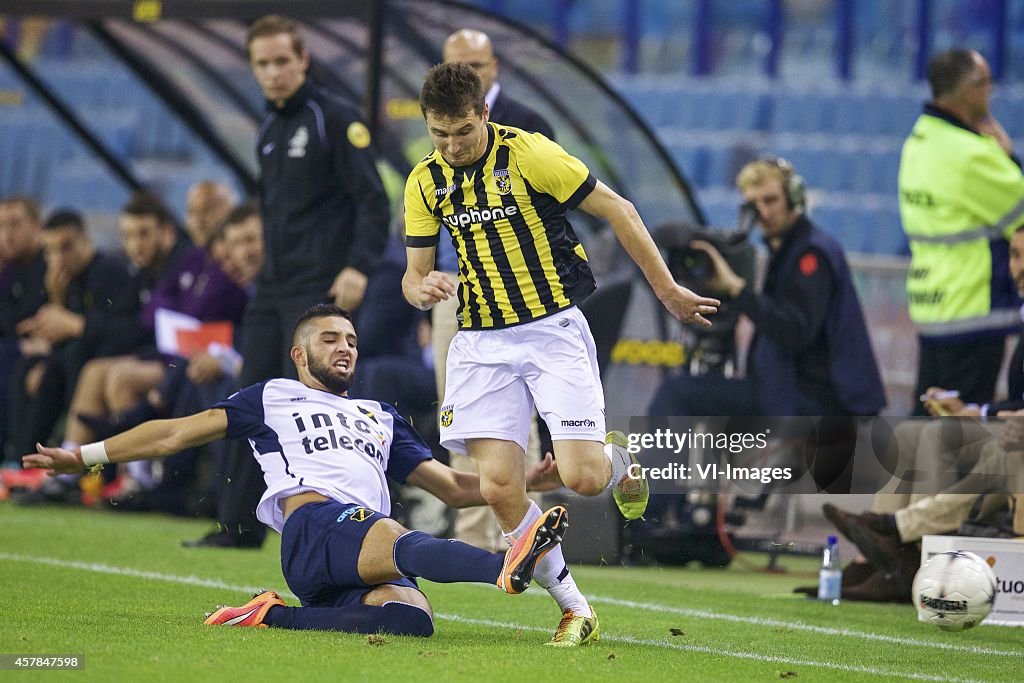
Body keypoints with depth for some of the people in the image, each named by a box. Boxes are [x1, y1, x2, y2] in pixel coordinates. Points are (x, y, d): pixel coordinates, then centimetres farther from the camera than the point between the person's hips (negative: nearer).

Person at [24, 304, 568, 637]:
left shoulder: (381, 418, 38)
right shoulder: (274, 398, 27)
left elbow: (454, 488, 36)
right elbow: (177, 433, 25)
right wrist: (83, 456, 19)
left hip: (365, 567, 5)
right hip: (313, 522, -5)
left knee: (411, 616, -34)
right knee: (398, 541, -39)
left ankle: (274, 617, -25)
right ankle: (506, 568, -68)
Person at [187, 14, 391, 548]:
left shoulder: (335, 120, -8)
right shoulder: (269, 132, 16)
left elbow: (372, 199, -12)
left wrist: (358, 266, -22)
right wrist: (273, 265, 18)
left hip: (321, 291, -8)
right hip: (272, 290, 8)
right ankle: (239, 525, 11)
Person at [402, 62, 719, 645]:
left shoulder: (529, 153, -12)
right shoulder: (425, 182, 3)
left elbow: (618, 210, -6)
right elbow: (414, 275, 9)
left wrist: (668, 291, -3)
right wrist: (423, 289, -16)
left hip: (553, 329, -4)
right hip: (482, 344, 4)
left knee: (582, 478, -15)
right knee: (499, 487, -12)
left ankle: (621, 459, 25)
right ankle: (574, 608, 4)